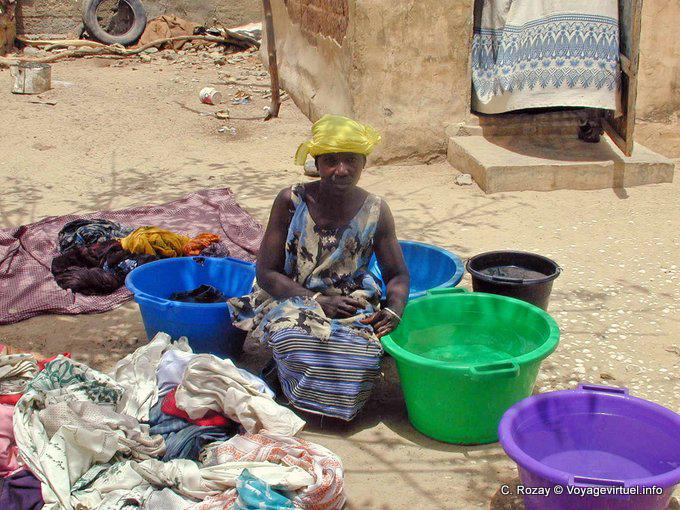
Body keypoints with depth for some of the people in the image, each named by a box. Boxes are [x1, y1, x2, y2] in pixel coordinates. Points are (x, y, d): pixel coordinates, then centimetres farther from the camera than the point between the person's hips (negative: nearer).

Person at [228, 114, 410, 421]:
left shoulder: (375, 212, -1)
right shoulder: (291, 201, -7)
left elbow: (397, 275, 8)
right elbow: (266, 272, -7)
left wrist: (394, 309, -16)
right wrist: (318, 301, -18)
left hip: (352, 303, 2)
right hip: (293, 301, -1)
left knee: (363, 353, -30)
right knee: (296, 341, -35)